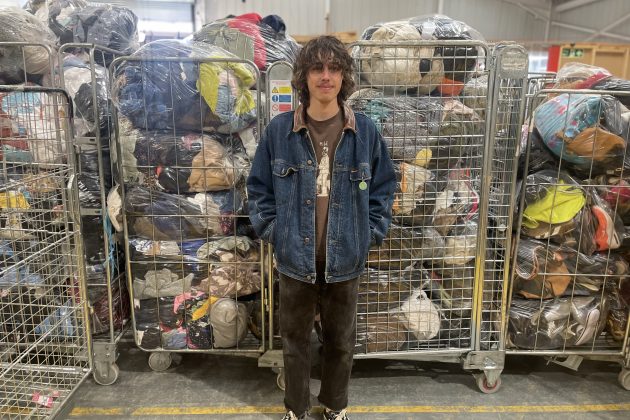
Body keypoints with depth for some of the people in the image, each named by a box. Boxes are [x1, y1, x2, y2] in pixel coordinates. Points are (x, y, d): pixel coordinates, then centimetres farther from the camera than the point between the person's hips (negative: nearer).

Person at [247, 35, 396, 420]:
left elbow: (384, 188, 3)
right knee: (295, 340, 18)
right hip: (295, 258, 0)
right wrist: (272, 231, -3)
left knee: (341, 341, 18)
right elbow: (259, 188, 3)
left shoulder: (365, 131, -4)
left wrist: (370, 234, -2)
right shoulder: (279, 131, -5)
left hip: (345, 259, 0)